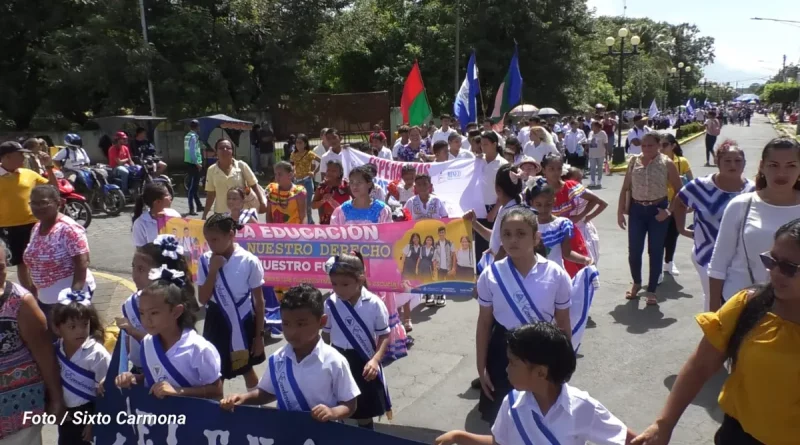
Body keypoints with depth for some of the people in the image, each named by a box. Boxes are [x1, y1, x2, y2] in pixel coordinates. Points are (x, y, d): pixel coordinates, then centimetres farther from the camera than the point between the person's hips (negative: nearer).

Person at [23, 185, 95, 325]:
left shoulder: (69, 228, -18)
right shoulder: (36, 229, 6)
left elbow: (82, 263, -21)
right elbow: (36, 264, 15)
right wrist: (35, 293, 18)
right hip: (44, 299, 8)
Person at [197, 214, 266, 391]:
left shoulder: (249, 261, -16)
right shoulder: (206, 260, -7)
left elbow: (259, 301, -9)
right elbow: (203, 299, -9)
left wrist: (259, 335, -6)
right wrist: (213, 270, -20)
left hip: (242, 322, -2)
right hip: (216, 322, 2)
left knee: (247, 370, 20)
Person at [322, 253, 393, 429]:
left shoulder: (374, 304, -16)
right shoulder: (330, 304, -8)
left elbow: (385, 336, -9)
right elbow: (326, 334, 5)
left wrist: (375, 360, -23)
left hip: (364, 364, -2)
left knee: (364, 416, 14)